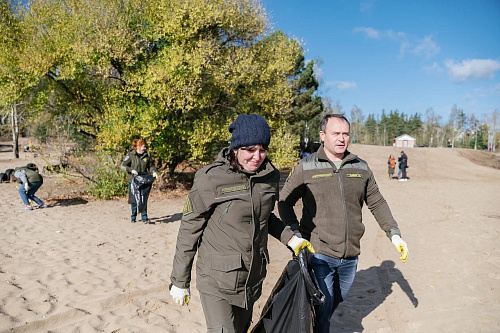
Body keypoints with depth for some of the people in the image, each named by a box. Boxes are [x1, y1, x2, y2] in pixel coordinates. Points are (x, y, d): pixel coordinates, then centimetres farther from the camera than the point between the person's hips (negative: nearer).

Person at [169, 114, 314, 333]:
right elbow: (189, 229, -10)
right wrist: (179, 281, -5)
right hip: (217, 282, -5)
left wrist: (290, 238, 0)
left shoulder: (270, 176, -3)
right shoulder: (211, 179, -18)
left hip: (252, 280, 6)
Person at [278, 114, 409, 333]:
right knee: (322, 308, -1)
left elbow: (377, 204, 12)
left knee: (336, 301, 22)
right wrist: (295, 233, -11)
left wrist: (394, 234, 5)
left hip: (350, 256, 5)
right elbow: (285, 202, 0)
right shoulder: (306, 168, -6)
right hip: (319, 254, -4)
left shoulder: (361, 168, 6)